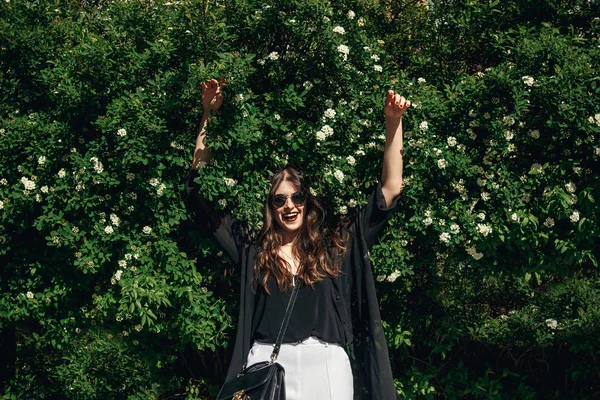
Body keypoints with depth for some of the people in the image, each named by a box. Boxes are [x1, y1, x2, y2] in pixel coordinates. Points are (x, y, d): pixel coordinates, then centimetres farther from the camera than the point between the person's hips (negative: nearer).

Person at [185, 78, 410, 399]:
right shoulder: (251, 252, 9)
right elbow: (198, 188, 10)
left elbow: (390, 190, 10)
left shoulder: (338, 249, 10)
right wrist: (209, 115, 5)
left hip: (326, 369, 0)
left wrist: (393, 122, 3)